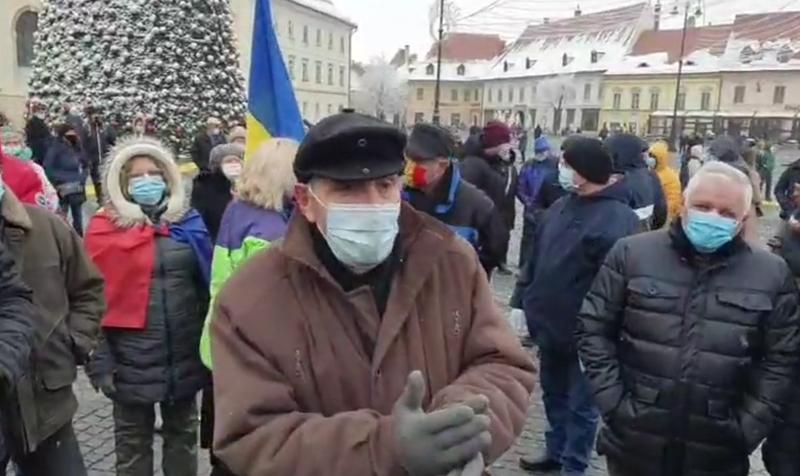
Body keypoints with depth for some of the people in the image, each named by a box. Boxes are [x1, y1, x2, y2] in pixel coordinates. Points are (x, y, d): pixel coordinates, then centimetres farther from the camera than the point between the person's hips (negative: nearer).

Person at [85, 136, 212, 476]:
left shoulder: (188, 222, 2)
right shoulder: (105, 228, -6)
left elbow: (207, 286, 6)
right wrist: (99, 359, -12)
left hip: (184, 357, 3)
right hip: (131, 359, -2)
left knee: (183, 435, 20)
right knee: (133, 443, 15)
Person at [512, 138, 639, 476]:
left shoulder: (617, 219, -21)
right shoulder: (561, 207, 6)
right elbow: (536, 260, 12)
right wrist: (521, 301, 10)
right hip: (550, 323, 8)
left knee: (580, 403, 11)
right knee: (553, 394, 23)